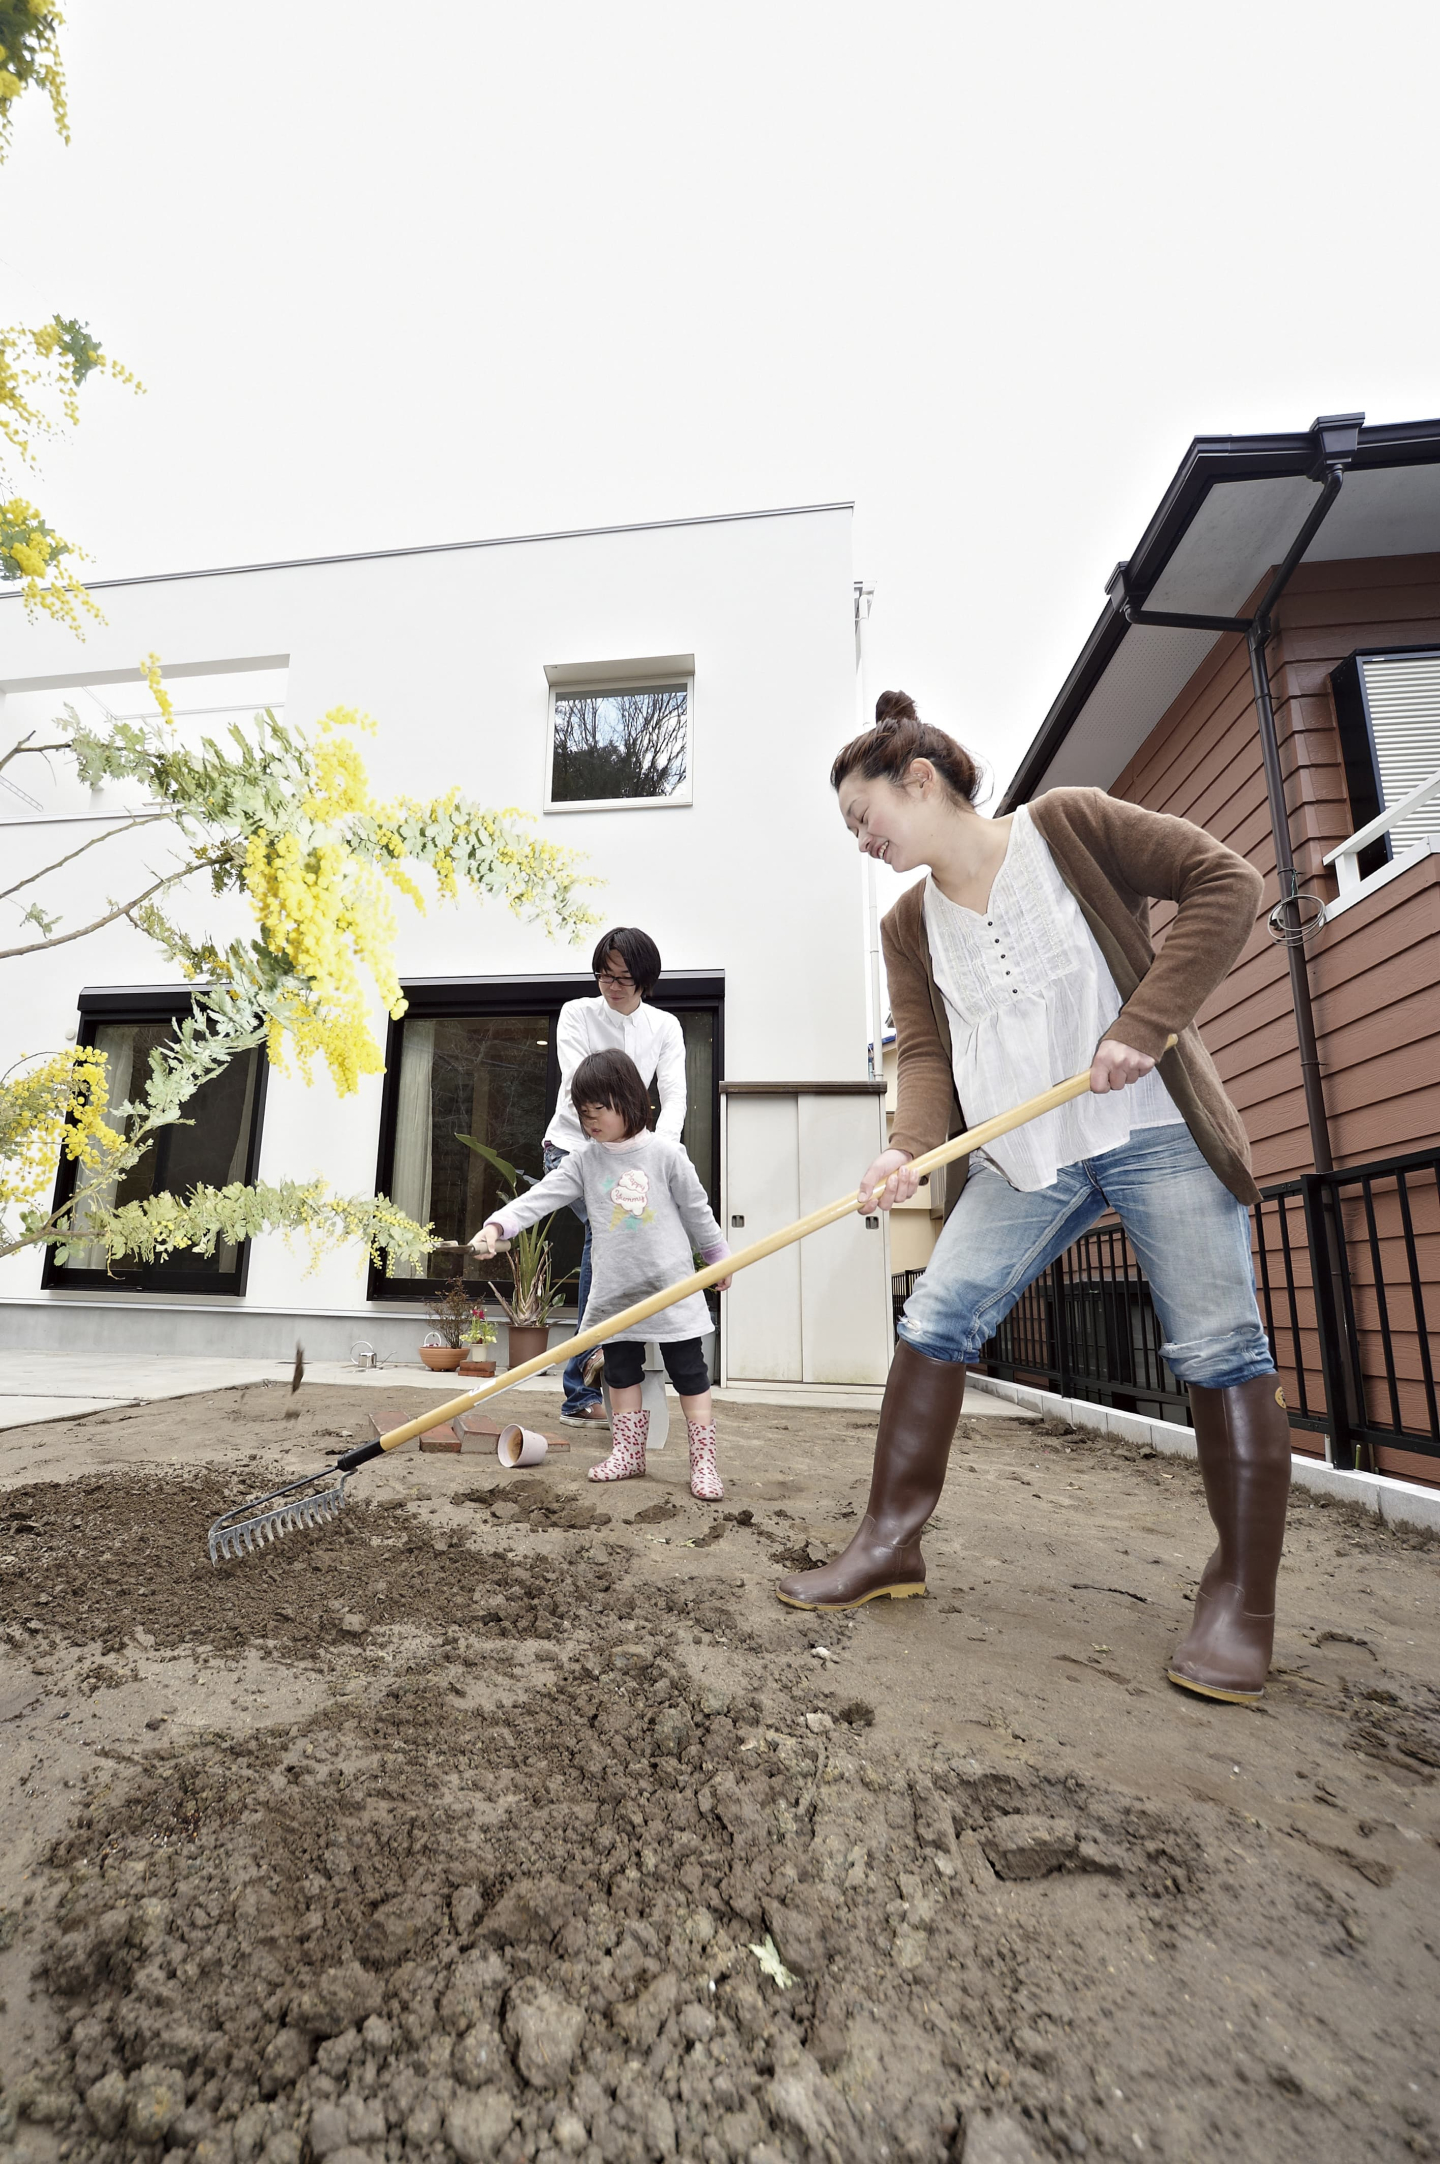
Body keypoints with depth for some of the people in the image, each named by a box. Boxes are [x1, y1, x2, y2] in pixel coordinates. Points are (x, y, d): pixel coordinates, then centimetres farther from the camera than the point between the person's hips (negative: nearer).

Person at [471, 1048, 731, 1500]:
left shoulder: (664, 1153, -8)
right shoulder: (583, 1160, -1)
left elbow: (697, 1210, 1)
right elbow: (540, 1196, -12)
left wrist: (719, 1257, 11)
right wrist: (496, 1226, -27)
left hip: (671, 1286, -3)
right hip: (615, 1291, 3)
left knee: (690, 1373, 4)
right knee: (621, 1373, 15)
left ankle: (703, 1462, 15)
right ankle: (628, 1453, 32)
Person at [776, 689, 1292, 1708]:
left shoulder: (1067, 824, -4)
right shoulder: (911, 925, 8)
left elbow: (1225, 882, -7)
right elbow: (928, 1052, 2)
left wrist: (1142, 1023, -17)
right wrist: (912, 1145, -18)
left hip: (1156, 1134, -3)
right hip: (1021, 1159, 4)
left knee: (1218, 1348, -3)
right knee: (934, 1321, -4)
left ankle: (1243, 1596, 14)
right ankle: (892, 1541, 8)